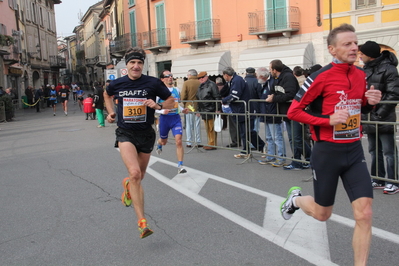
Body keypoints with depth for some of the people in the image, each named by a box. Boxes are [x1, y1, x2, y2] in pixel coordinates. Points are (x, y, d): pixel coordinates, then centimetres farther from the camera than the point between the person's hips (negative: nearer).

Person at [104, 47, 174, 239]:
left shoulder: (153, 83, -8)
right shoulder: (117, 84, -1)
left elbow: (171, 102, 1)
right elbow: (107, 94, 23)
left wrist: (157, 106, -17)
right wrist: (111, 112, 10)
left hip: (146, 134, 1)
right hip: (125, 134, -1)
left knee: (139, 176, 16)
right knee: (135, 173, -22)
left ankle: (127, 184, 56)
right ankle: (142, 222, -19)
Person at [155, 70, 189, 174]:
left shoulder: (176, 90, 6)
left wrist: (182, 110, 3)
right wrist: (162, 111, -24)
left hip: (176, 118, 2)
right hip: (164, 118, -2)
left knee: (179, 141, -13)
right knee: (164, 141, 18)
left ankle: (180, 165, -7)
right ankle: (159, 143, 58)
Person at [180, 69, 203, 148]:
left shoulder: (186, 83, -7)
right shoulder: (200, 83, -2)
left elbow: (183, 96, -10)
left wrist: (185, 104, 7)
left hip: (189, 106, -2)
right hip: (198, 107, 2)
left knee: (189, 125, 6)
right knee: (197, 125, 8)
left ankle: (189, 143, 9)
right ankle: (198, 142, 9)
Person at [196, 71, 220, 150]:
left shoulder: (211, 85, -8)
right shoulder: (200, 86, 17)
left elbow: (217, 98, -12)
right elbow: (199, 99, 24)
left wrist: (217, 109, -17)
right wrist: (198, 110, 21)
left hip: (211, 111, -9)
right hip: (204, 111, 9)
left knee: (212, 128, -5)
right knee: (207, 128, 14)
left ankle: (212, 144, 1)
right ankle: (210, 143, 22)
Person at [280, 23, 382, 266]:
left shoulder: (361, 75, 5)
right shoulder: (321, 77, -14)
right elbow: (293, 112, -12)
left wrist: (371, 102, -2)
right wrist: (329, 120, -21)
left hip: (354, 151, 5)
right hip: (328, 152, -5)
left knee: (365, 214, -3)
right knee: (322, 214, 11)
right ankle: (296, 199, 44)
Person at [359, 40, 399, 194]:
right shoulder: (366, 69, 14)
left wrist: (380, 113, -17)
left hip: (384, 119, -8)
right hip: (370, 118, 8)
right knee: (374, 151, 14)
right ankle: (378, 180, 25)